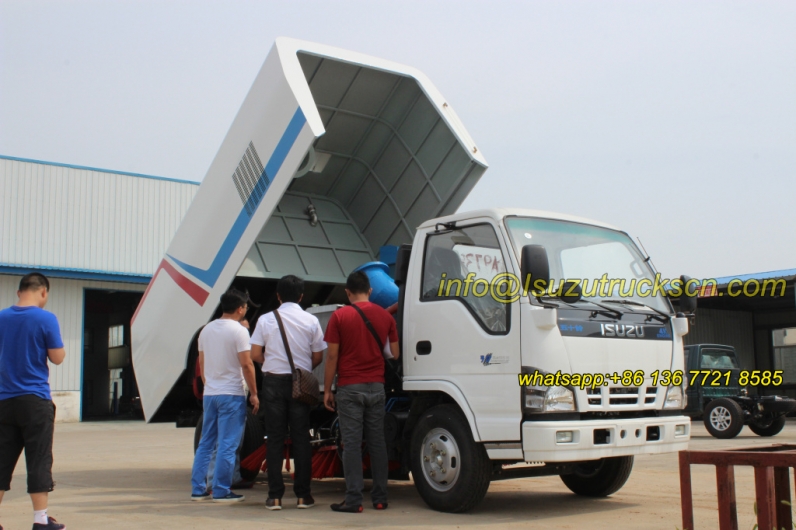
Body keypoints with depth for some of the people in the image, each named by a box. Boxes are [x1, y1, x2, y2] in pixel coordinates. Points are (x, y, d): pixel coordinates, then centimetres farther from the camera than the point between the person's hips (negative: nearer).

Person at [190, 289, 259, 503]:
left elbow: (201, 363, 16)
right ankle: (221, 492, 0)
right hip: (231, 394, -7)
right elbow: (246, 365, -14)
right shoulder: (239, 331, -11)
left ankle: (198, 489, 14)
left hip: (209, 394, 7)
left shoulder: (206, 329, 11)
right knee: (227, 445, -2)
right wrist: (254, 393, -8)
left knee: (205, 443, 13)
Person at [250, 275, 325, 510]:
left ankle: (275, 496, 5)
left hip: (273, 382, 0)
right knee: (301, 438, 6)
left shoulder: (266, 320, -2)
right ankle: (303, 495, 8)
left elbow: (255, 354, -3)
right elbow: (318, 356, 2)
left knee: (275, 438, 5)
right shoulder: (311, 321, -1)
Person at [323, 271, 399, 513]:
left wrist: (327, 390, 1)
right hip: (377, 386, 3)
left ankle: (353, 499, -2)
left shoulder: (339, 316, -5)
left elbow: (332, 356, -6)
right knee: (377, 442, 9)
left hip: (349, 387, -3)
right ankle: (380, 497, 12)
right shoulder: (385, 316, 6)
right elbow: (394, 354, 8)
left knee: (351, 443, -1)